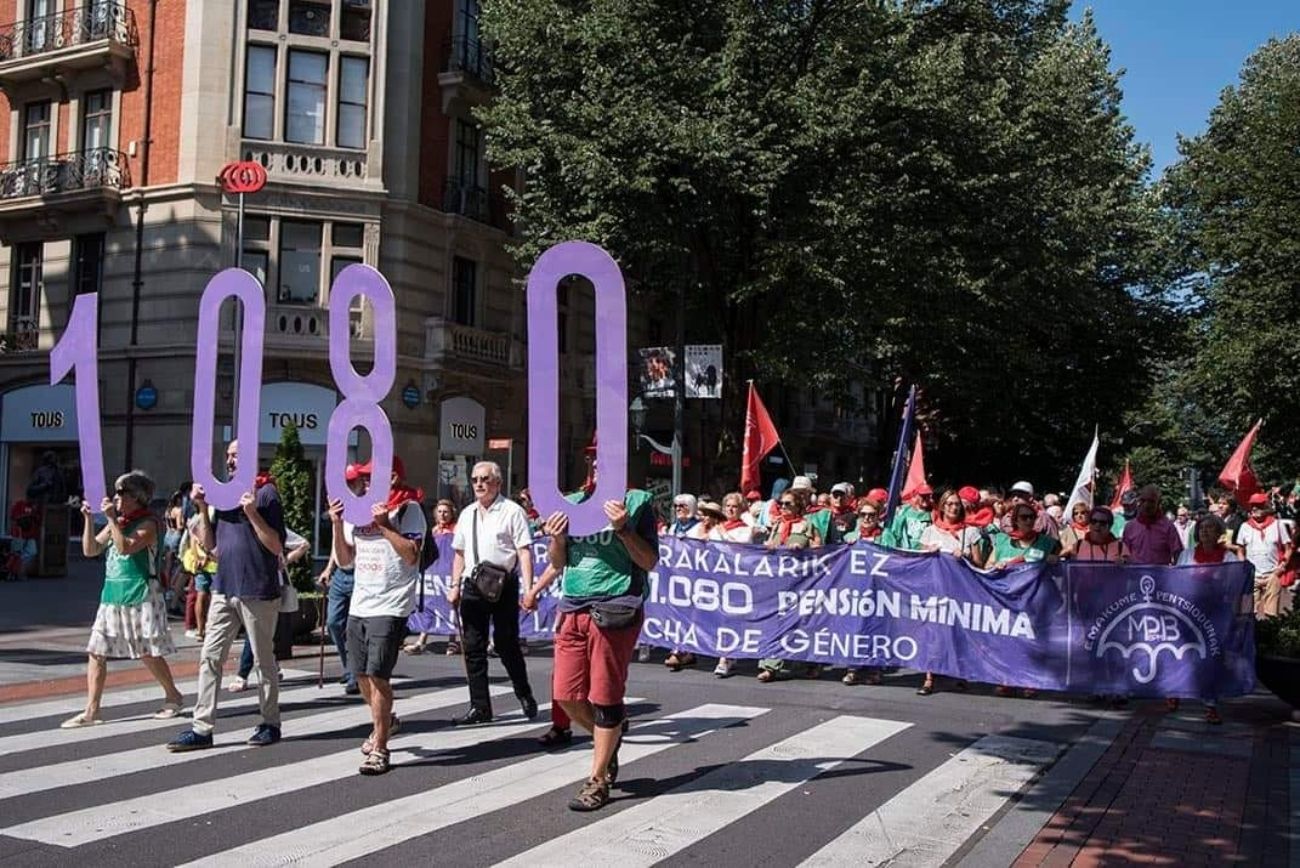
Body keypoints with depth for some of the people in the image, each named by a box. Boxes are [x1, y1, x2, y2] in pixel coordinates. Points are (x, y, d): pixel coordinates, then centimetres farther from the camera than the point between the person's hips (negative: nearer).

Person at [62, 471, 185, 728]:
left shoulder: (147, 524, -8)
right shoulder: (117, 523, 14)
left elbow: (126, 547, -23)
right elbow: (90, 550, 11)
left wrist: (112, 519, -21)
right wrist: (88, 519, 2)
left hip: (140, 596, -7)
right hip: (112, 595, 7)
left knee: (149, 654, 0)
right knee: (96, 652, 1)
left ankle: (173, 697, 19)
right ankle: (91, 711, 4)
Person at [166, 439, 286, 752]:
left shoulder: (265, 493, -7)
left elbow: (277, 547, -12)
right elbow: (210, 544, 13)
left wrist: (252, 513, -21)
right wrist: (202, 509, 3)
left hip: (257, 591, -6)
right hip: (224, 589, 6)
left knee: (264, 660, 6)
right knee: (210, 658, 2)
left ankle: (271, 724, 17)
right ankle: (202, 728, 6)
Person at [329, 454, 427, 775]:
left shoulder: (408, 509, -5)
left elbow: (411, 555, -15)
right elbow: (345, 560, 13)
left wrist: (384, 525, -18)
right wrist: (337, 525, 1)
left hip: (390, 606, -7)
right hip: (359, 605, 7)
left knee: (377, 674, -11)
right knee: (362, 675, 14)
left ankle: (380, 749, -3)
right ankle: (385, 721, 40)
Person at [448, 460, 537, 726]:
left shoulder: (512, 511, -5)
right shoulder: (467, 514, 14)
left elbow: (524, 552, -10)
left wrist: (528, 590, -17)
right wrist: (455, 586, 12)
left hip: (504, 586, -5)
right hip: (473, 586, 6)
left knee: (506, 645, 2)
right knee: (473, 649, 6)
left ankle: (525, 696, 24)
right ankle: (479, 708, 14)